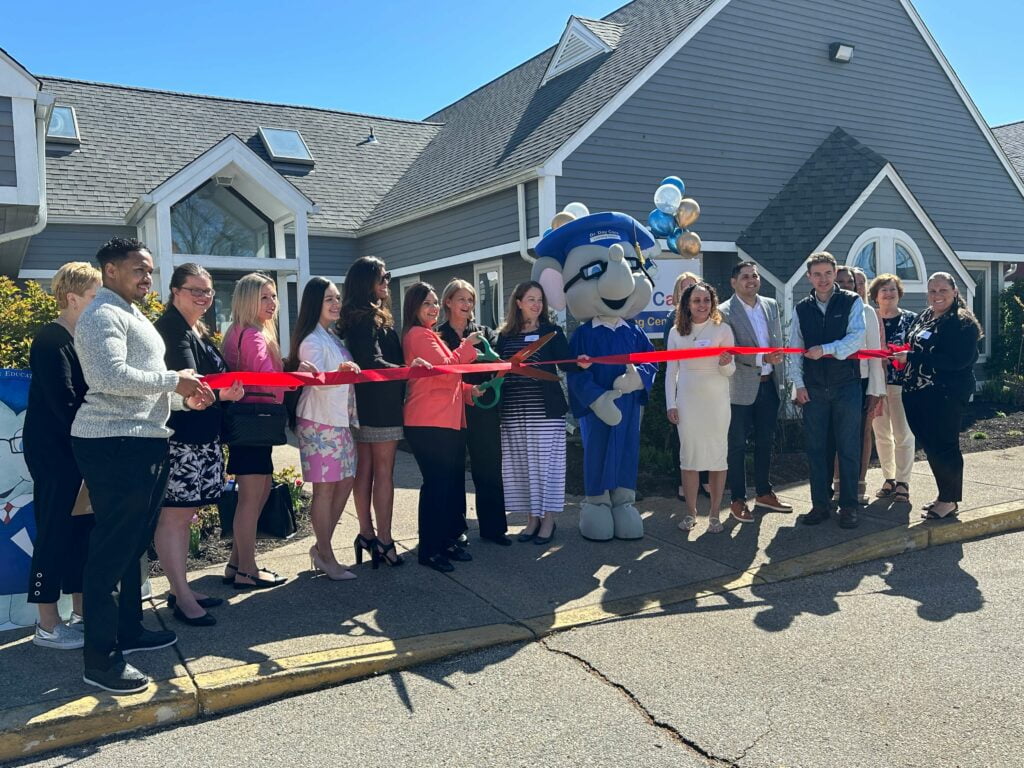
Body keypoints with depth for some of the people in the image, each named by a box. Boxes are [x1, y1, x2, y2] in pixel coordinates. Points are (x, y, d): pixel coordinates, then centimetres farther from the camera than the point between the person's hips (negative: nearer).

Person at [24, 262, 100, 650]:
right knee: (55, 531, -2)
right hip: (53, 451, -8)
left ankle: (81, 612, 21)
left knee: (81, 527, 11)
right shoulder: (51, 341, -14)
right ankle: (48, 625, 8)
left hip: (79, 450, 8)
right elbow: (64, 403, -20)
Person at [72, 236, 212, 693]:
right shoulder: (103, 315, -10)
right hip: (114, 444, -11)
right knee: (111, 549, -5)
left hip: (144, 441, 11)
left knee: (133, 545, 18)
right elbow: (112, 377, -25)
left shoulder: (131, 316, 23)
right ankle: (100, 658, 3)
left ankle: (128, 630, 31)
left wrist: (185, 397, 11)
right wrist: (173, 380, -15)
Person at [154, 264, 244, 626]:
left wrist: (228, 389, 5)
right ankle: (182, 598, 1)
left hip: (202, 437, 10)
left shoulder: (200, 331, 18)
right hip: (177, 436, -10)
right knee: (173, 514, -3)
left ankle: (180, 588, 23)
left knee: (184, 514, 15)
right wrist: (219, 392, -40)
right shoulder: (169, 329, -11)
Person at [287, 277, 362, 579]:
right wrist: (340, 371, -43)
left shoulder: (335, 337, 17)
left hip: (341, 420, 9)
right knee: (325, 487, -4)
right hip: (319, 422, -9)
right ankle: (327, 557, 6)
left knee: (345, 482, 9)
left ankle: (321, 547, 21)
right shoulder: (312, 340, -11)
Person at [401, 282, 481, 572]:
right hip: (429, 423, -10)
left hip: (448, 420, 10)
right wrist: (467, 345, -6)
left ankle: (448, 541, 22)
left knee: (453, 483, 12)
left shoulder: (430, 335, 21)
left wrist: (469, 390, 8)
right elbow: (446, 368, -18)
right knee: (437, 484, -7)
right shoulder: (418, 334, -10)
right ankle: (429, 550, 2)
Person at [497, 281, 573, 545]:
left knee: (545, 461, 0)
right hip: (513, 410, 3)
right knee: (521, 463, 6)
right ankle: (532, 518, 18)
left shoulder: (551, 331, 4)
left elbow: (565, 363, -6)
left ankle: (548, 520, 10)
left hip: (544, 408, -3)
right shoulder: (505, 335, 11)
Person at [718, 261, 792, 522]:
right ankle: (737, 500, 14)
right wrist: (762, 358, -27)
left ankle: (764, 493, 31)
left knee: (765, 442, 16)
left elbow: (778, 343, 14)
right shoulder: (725, 312, -11)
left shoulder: (771, 305, 8)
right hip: (742, 387, -6)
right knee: (737, 445, 4)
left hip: (769, 384, 6)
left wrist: (780, 377, 12)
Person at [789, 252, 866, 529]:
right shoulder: (802, 308, 7)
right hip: (813, 389, 3)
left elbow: (857, 337, -13)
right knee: (816, 448, 7)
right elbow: (795, 349, 6)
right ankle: (820, 505, 16)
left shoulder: (852, 302, -1)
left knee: (848, 448, 2)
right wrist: (798, 384, 0)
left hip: (847, 386, -3)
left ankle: (849, 506, 12)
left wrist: (825, 349, -24)